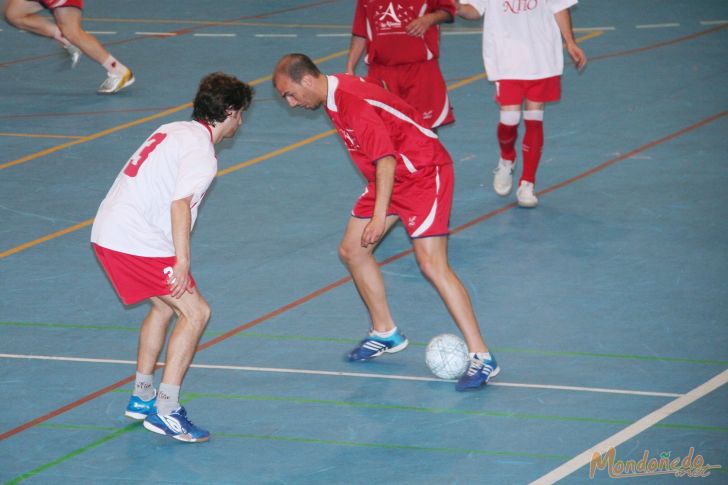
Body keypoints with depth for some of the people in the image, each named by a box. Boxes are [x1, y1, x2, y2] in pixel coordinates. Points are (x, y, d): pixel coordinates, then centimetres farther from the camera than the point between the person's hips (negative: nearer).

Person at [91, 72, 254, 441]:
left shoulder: (173, 131, 16)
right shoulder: (201, 153, -12)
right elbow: (180, 205, -24)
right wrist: (183, 261, -26)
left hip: (108, 231, 10)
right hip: (136, 241, -10)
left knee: (164, 306, 25)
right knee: (195, 312, -7)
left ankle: (142, 397, 33)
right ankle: (165, 411, -10)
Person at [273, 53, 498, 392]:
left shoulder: (354, 103, -26)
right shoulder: (334, 98, 4)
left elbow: (386, 159, -29)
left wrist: (380, 214, -30)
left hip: (424, 172, -10)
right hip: (391, 176, 10)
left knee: (432, 264, -17)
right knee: (352, 250, 11)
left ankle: (481, 357, -16)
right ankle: (385, 334, 27)